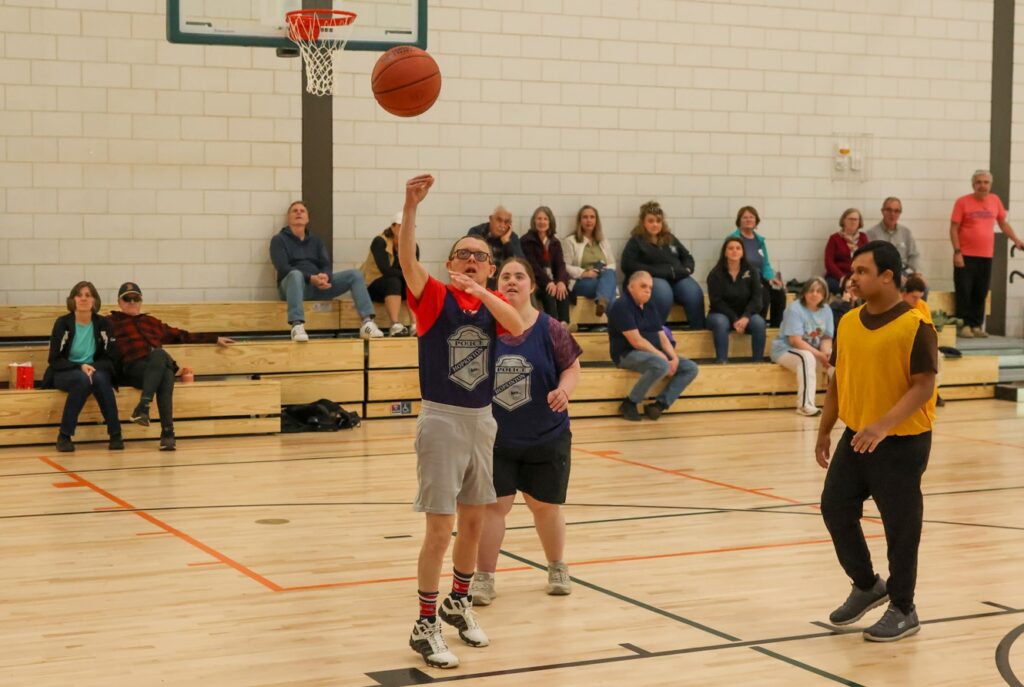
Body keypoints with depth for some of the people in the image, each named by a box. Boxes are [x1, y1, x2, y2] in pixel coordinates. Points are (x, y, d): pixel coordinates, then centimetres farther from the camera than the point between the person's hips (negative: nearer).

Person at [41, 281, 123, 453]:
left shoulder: (104, 324, 1)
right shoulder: (62, 323, -5)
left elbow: (109, 358, 2)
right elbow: (54, 360, -5)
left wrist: (92, 367, -19)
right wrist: (80, 367, -20)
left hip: (96, 371, 1)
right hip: (65, 373, -1)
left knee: (99, 379, -35)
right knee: (82, 380, -36)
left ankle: (116, 435, -29)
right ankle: (64, 436, -29)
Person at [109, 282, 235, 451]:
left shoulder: (151, 322, 35)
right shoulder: (111, 322, 24)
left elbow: (181, 336, 34)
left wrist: (215, 339, 31)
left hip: (161, 365, 3)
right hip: (134, 367, -3)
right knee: (159, 354, -36)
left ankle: (168, 433, -47)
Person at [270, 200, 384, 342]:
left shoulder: (315, 240, 22)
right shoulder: (279, 240, 7)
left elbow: (326, 265, 10)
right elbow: (283, 268, -8)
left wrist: (325, 277, -17)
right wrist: (311, 278, -22)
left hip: (318, 285, 5)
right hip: (294, 284, -5)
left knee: (355, 275, -12)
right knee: (296, 274, -41)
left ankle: (367, 323, -28)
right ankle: (297, 326, -58)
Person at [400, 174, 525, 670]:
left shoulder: (494, 303, 5)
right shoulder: (434, 298, -6)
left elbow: (517, 326, -17)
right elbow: (407, 259, -26)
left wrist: (479, 291, -29)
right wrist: (411, 206, -39)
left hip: (483, 421, 5)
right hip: (442, 421, -5)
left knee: (473, 522, 16)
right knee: (440, 529, -6)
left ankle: (459, 603, 35)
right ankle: (426, 626, 5)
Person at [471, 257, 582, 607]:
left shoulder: (550, 329, -7)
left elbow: (572, 368, -2)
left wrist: (564, 389, -20)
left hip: (546, 437, 0)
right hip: (495, 437, 0)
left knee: (545, 505, 14)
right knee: (493, 503, -3)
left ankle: (557, 568, 37)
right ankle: (483, 577, 9)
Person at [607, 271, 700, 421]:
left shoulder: (651, 306, 13)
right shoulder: (622, 306, -14)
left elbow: (662, 336, 11)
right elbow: (636, 341, -21)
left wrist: (674, 358, -7)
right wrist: (664, 358, -19)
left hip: (654, 354, 9)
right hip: (628, 354, -9)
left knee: (691, 368, -4)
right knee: (661, 365, -36)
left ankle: (659, 404, -11)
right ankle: (630, 403, -19)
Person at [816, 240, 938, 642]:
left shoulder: (915, 327, -15)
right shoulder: (848, 323, 5)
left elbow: (924, 386, -19)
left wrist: (883, 426, -30)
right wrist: (825, 430, 14)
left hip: (902, 442, -7)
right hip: (855, 436, 7)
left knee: (900, 527, 3)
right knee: (835, 508, 8)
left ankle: (903, 611, 18)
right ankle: (866, 586, 30)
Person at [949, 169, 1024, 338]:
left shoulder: (995, 200, 7)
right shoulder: (962, 202, -5)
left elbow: (1003, 223, 20)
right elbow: (954, 229, -5)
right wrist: (957, 252, -12)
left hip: (986, 256, 4)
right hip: (966, 256, -4)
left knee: (981, 293, 6)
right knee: (964, 292, -3)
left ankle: (976, 325, 13)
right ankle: (965, 325, 4)